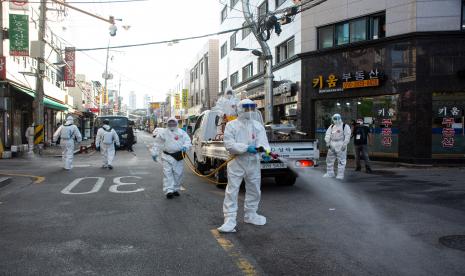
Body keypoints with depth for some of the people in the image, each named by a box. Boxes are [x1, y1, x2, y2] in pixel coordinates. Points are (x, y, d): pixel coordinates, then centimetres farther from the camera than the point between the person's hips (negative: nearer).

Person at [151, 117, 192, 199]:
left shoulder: (182, 132, 8)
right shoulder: (163, 132, 7)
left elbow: (187, 140, 2)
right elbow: (157, 143, 11)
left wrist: (185, 147, -19)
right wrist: (154, 153, 6)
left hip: (178, 157, 2)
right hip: (167, 156, -1)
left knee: (178, 174, 7)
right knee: (167, 173, -9)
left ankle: (176, 189, 21)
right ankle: (169, 191, -11)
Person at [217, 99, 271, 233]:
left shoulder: (258, 126, 6)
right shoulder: (231, 125, -4)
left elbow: (262, 141, -8)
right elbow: (229, 145, -14)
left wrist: (265, 152, -30)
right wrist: (247, 148, -25)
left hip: (253, 163, 4)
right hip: (236, 163, -4)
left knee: (254, 190, 16)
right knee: (232, 191, -5)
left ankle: (250, 215, 35)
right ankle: (229, 220, 1)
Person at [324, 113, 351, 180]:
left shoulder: (345, 126, -1)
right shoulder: (331, 126, 16)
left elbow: (347, 136, -9)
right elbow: (328, 134, 11)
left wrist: (344, 144, -17)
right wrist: (327, 142, -2)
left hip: (340, 146, -6)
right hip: (332, 146, 6)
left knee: (341, 160, -4)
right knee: (329, 159, 10)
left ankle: (340, 174, 1)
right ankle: (330, 173, 22)